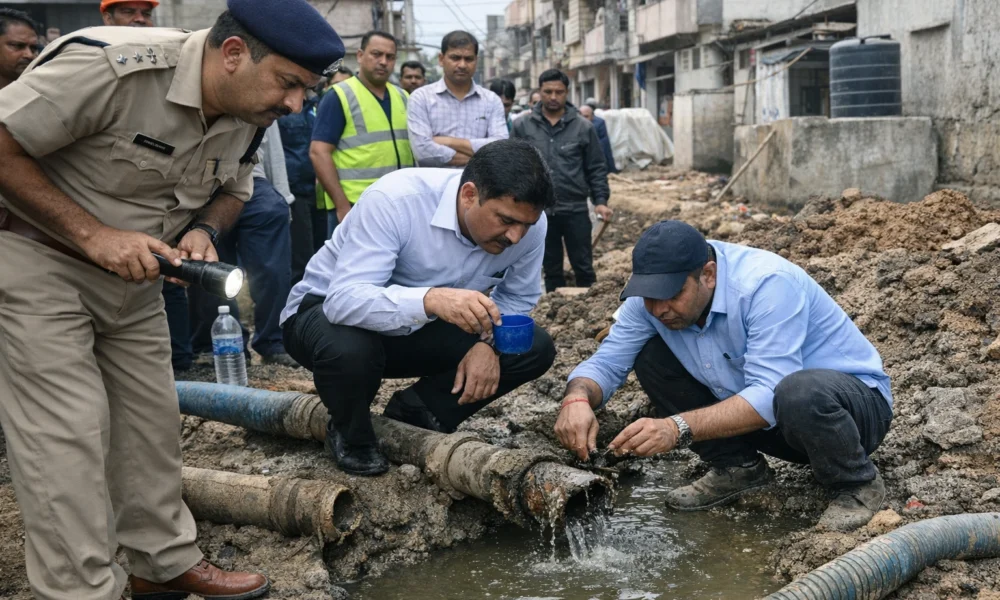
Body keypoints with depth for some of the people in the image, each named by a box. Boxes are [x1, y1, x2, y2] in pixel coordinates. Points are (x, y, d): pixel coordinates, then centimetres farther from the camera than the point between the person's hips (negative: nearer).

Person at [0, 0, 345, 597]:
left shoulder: (250, 113, -6)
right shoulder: (112, 64, -29)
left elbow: (232, 190, 11)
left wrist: (204, 229, -11)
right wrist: (93, 235, -28)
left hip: (133, 277, 7)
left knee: (153, 419, 10)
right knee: (67, 433, -8)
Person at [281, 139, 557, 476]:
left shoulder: (527, 222, -18)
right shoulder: (395, 199, -34)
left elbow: (518, 297, -2)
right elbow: (345, 299, -41)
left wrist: (488, 343, -23)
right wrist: (430, 299, -58)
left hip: (423, 327, 5)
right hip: (330, 309, -4)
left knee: (535, 348, -13)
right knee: (348, 349, -40)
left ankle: (415, 413, 4)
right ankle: (350, 435, -4)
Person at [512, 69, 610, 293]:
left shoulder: (583, 127, 0)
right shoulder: (522, 127, 1)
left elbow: (597, 168, 4)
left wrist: (601, 201, -6)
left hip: (576, 210, -1)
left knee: (584, 267, 6)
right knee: (551, 271, 12)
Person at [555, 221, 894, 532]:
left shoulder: (767, 283, -31)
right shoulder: (654, 294, -12)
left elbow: (770, 396, -37)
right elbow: (606, 362, -8)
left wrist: (678, 428, -48)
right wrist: (577, 399, -32)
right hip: (756, 416, 6)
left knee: (800, 394, -41)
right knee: (650, 357, -8)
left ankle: (858, 484, -8)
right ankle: (738, 468, 7)